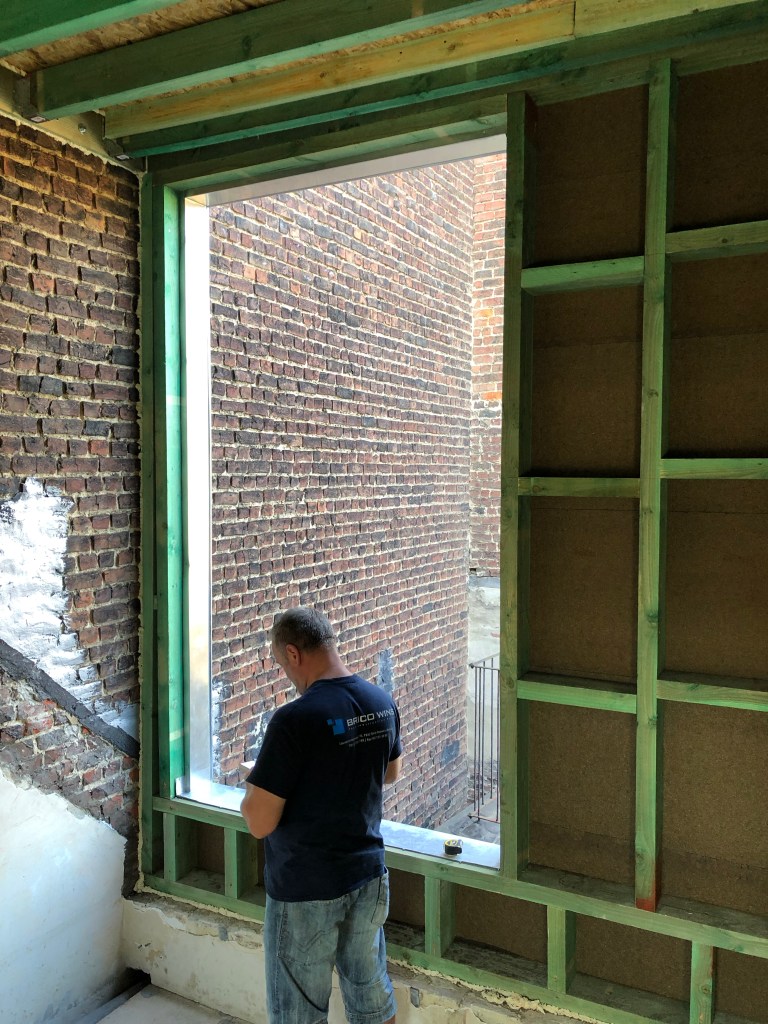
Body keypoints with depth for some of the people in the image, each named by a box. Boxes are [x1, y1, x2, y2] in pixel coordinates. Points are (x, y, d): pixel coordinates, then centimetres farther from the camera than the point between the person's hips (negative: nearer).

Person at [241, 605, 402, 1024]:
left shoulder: (295, 719, -25)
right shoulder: (383, 703, -3)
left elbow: (260, 823, -21)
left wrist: (253, 787, -2)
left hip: (305, 891, -6)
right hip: (368, 877, 6)